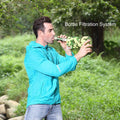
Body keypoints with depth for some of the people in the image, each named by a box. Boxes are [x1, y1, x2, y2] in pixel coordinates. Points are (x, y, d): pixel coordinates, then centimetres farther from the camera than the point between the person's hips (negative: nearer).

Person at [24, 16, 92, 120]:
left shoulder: (52, 51, 14)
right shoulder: (32, 53, -12)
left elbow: (71, 67, 13)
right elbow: (56, 71, -21)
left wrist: (67, 49, 0)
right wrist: (78, 55, -18)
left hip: (55, 103, 7)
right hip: (37, 103, -7)